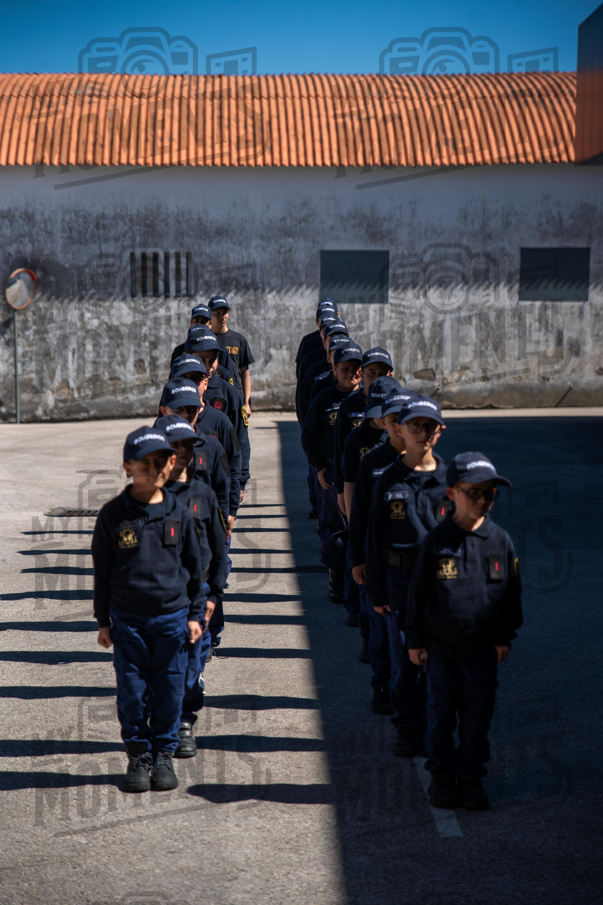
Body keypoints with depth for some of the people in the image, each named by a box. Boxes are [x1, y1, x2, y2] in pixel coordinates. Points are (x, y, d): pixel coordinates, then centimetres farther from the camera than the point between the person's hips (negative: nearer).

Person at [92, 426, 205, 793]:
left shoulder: (179, 513, 2)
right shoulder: (113, 514, -3)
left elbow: (195, 567, 10)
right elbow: (102, 570, 4)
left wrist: (195, 614, 7)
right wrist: (103, 620, 4)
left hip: (172, 616, 1)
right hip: (127, 618, -1)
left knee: (170, 689, 5)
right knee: (132, 690, 4)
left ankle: (164, 753, 21)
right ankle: (139, 754, 19)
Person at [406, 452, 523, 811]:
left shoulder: (500, 541, -2)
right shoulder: (437, 541, -7)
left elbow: (512, 593, 7)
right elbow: (418, 592, -1)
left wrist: (505, 637, 7)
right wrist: (415, 640, 0)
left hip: (483, 648, 1)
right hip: (441, 646, -1)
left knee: (477, 716, 7)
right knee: (441, 715, 8)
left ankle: (471, 779, 22)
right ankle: (443, 778, 23)